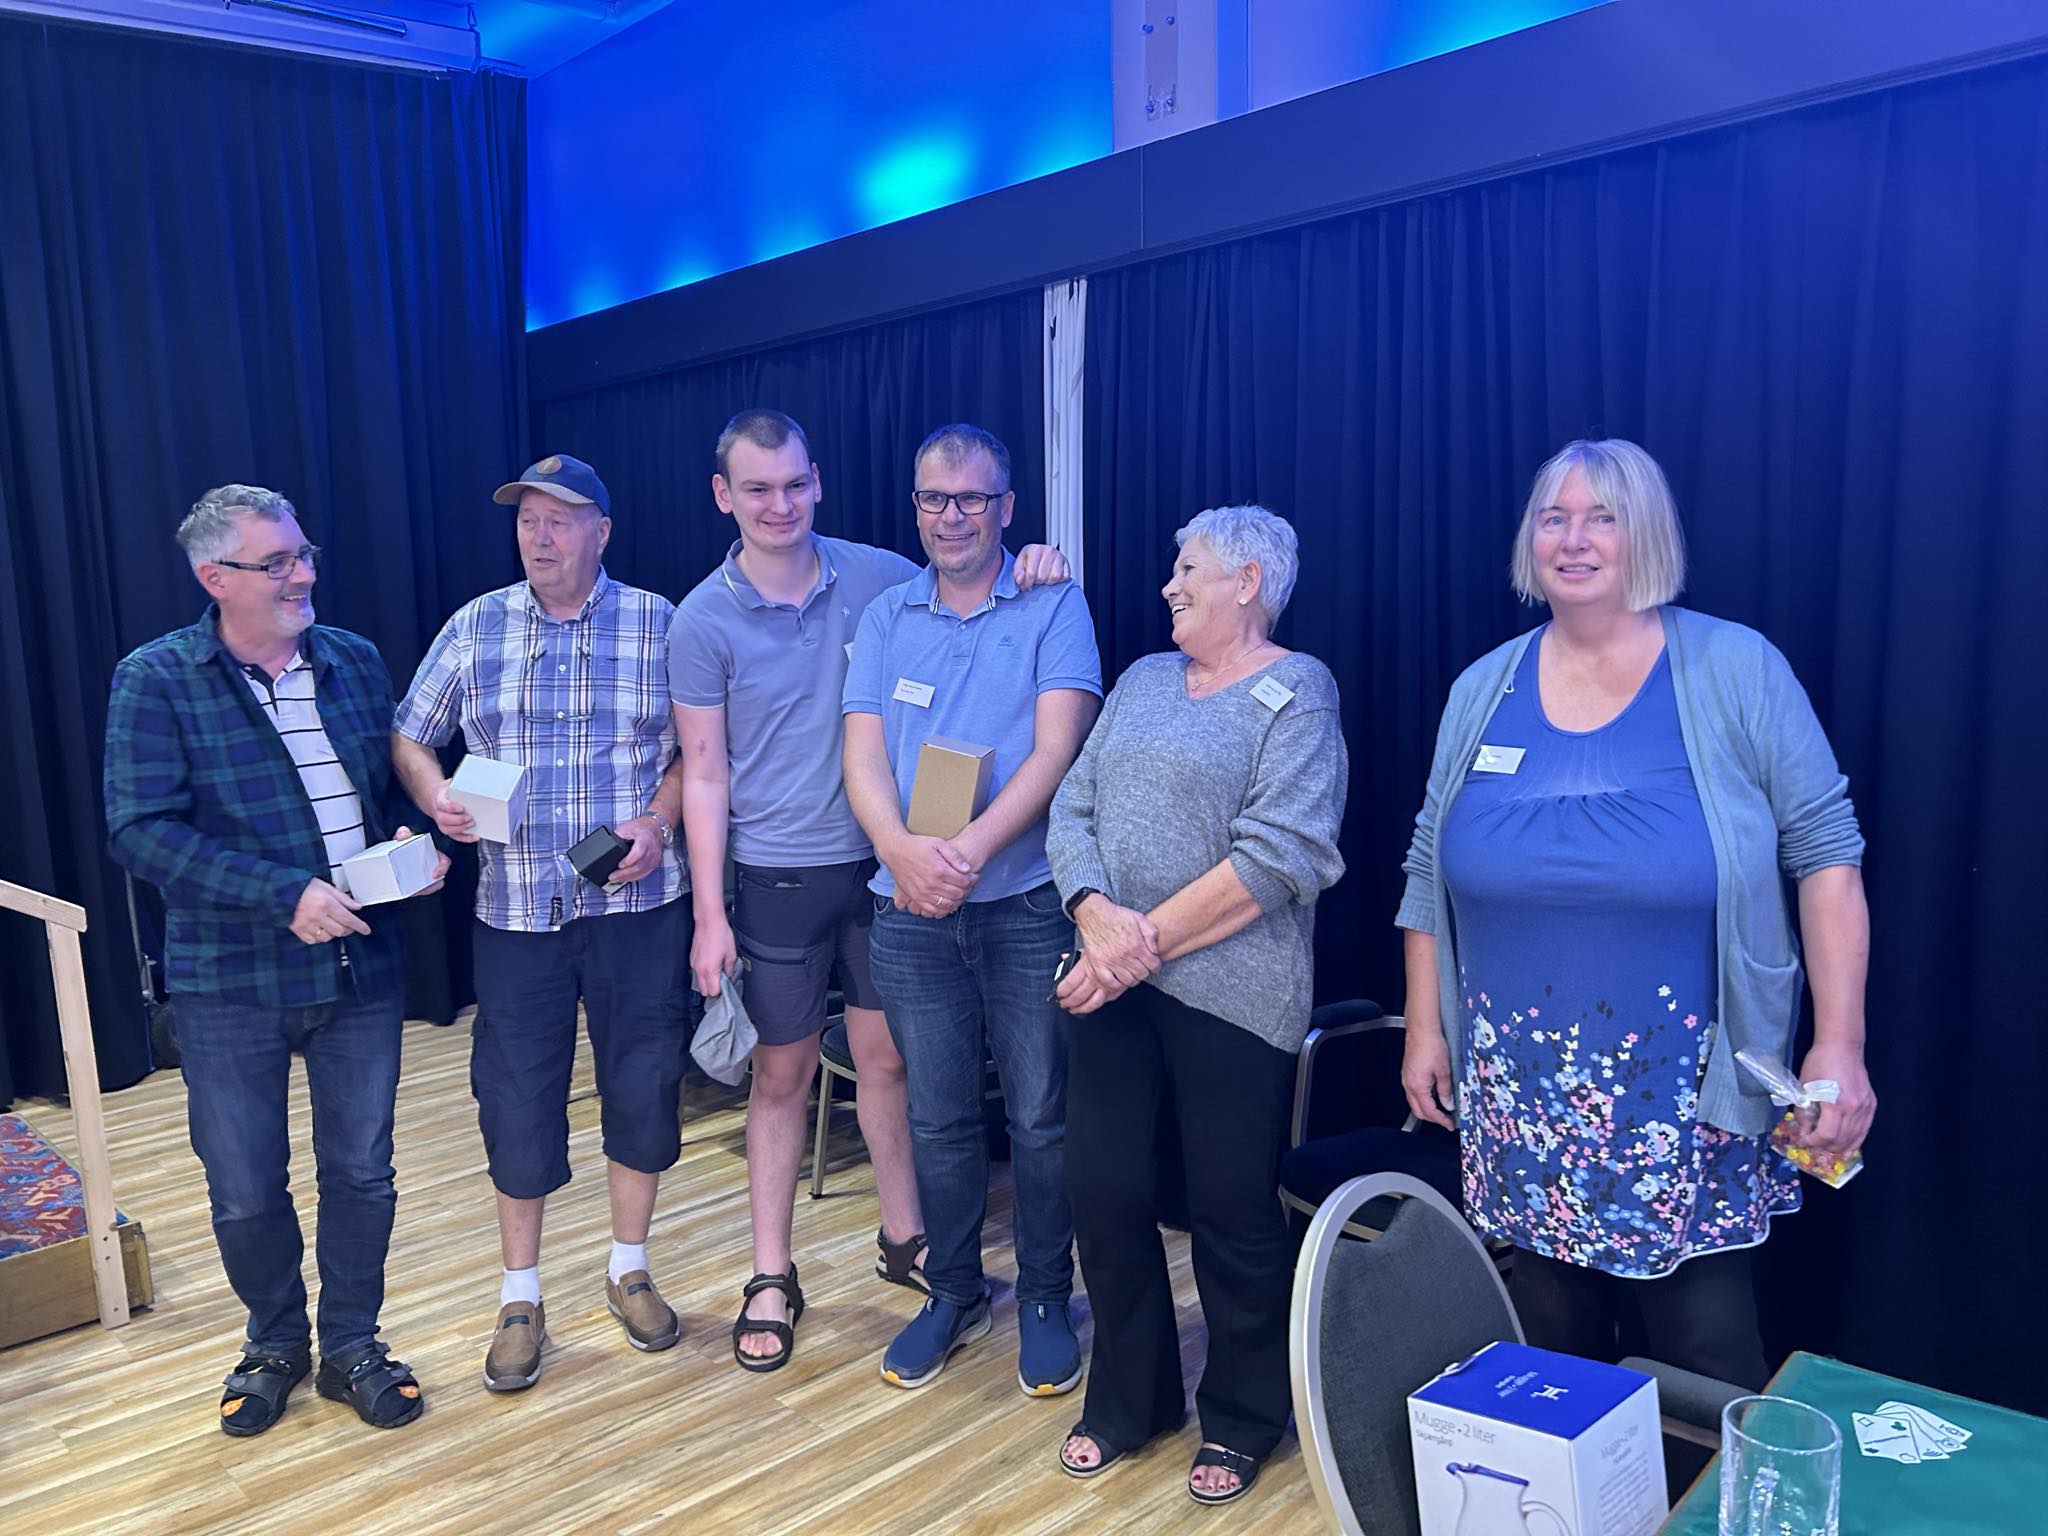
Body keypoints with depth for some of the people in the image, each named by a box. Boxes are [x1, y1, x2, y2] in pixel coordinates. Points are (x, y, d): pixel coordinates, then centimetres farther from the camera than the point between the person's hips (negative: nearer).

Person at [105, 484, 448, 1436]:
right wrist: (285, 893, -23)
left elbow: (398, 787, 13)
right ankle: (275, 1341, 38)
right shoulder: (156, 680, -8)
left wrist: (415, 844, -9)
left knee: (361, 1172, 12)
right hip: (229, 979, -2)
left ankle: (351, 1347, 33)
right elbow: (140, 831, -15)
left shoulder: (354, 661, 4)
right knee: (245, 1192, 12)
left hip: (361, 967, 3)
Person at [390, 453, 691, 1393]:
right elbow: (410, 737, 12)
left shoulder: (659, 626, 0)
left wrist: (658, 823, -13)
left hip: (638, 903, 0)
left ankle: (629, 1271, 30)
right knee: (516, 1103, 6)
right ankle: (520, 1298, 25)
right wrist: (436, 798, -8)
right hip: (517, 909, 1)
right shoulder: (475, 628, 5)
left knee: (642, 1087, 9)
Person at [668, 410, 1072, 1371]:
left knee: (887, 1058, 13)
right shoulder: (704, 620, -7)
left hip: (880, 863, 2)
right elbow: (704, 773, -5)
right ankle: (771, 1276, 25)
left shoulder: (877, 575, -1)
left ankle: (903, 1239, 33)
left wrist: (1030, 568, -12)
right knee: (783, 1074, 10)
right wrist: (710, 915, -8)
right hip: (778, 877, -2)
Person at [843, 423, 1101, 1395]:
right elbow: (863, 755, 1)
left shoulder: (1053, 607, -1)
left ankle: (1045, 1300, 25)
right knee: (937, 1117, 12)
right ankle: (954, 1294, 31)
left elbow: (1057, 748, -11)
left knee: (1041, 1117, 5)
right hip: (911, 911, 3)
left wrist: (972, 847, -23)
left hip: (1028, 903, -3)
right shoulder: (886, 617, 9)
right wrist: (901, 847, -19)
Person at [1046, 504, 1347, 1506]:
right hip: (1112, 985, 6)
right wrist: (1098, 914, -13)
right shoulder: (1144, 680, 14)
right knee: (1104, 1191, 11)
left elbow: (1283, 855, -17)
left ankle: (1241, 1420, 29)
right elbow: (1072, 808, 6)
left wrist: (1152, 938, -16)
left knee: (1233, 1209, 7)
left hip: (1229, 993, -5)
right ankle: (1127, 1400, 32)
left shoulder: (1296, 691, -5)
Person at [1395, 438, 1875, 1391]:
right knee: (1549, 1352, 14)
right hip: (1522, 1108, 3)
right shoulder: (1484, 690, 4)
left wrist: (1840, 1047, -9)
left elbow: (1825, 855, -4)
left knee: (1703, 1374, 6)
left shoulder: (1738, 673, -5)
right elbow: (1429, 872, 10)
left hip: (1687, 1107, -2)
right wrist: (1424, 1029, 8)